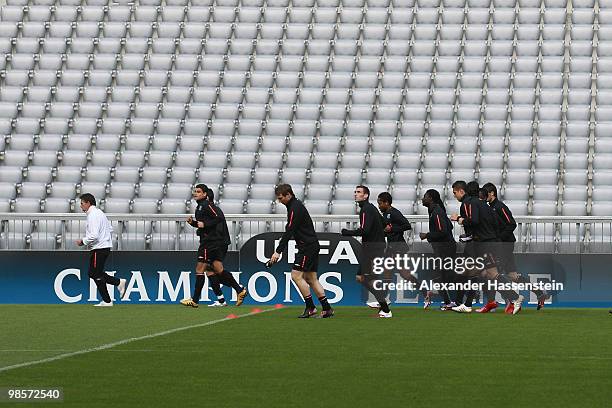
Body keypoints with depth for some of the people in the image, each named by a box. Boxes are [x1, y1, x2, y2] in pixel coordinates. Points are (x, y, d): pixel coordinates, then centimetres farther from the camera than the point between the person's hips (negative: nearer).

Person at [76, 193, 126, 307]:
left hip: (99, 249, -10)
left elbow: (94, 235, -26)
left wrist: (83, 241, -10)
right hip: (104, 245, 10)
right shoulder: (99, 212, 16)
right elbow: (110, 228, 21)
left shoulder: (93, 215, -17)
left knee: (97, 275, -3)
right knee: (92, 273, 14)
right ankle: (118, 282, 11)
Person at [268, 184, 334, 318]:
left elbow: (289, 232, -22)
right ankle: (327, 309, 9)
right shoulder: (295, 205, 15)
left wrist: (278, 251, -22)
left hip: (308, 247, -10)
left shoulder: (295, 208, -17)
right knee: (311, 278, 9)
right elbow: (290, 231, 20)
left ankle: (310, 307, -8)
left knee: (296, 275, -11)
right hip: (311, 246, 10)